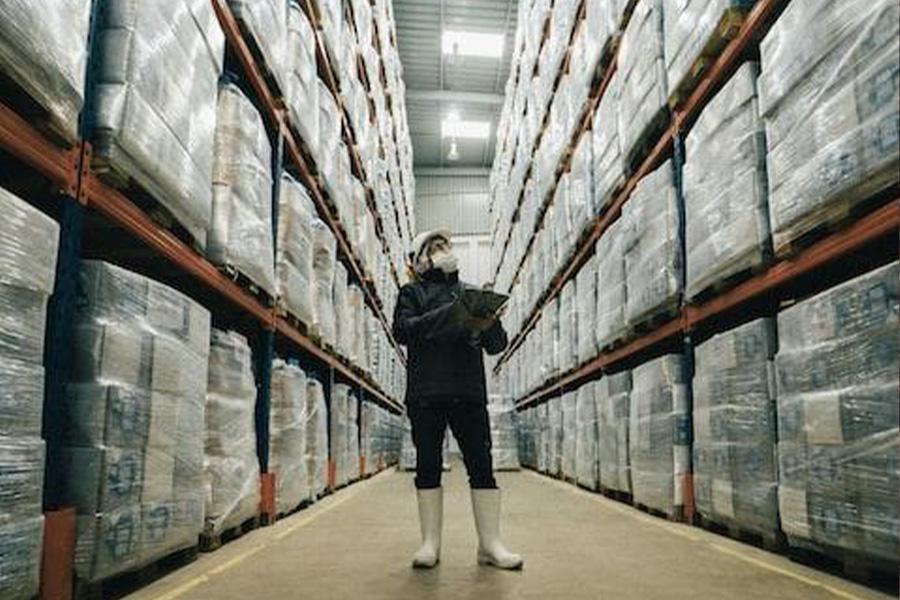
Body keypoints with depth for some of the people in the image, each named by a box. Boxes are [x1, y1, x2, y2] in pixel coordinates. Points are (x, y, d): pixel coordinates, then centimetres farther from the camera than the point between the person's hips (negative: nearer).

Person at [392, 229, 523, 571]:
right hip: (425, 392, -2)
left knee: (481, 465, -3)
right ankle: (430, 543, 9)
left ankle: (490, 544, 1)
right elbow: (402, 330, -6)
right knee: (428, 465, 1)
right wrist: (450, 315, -17)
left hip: (469, 391, 2)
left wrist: (488, 325, -11)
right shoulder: (412, 292, 13)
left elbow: (497, 345, 14)